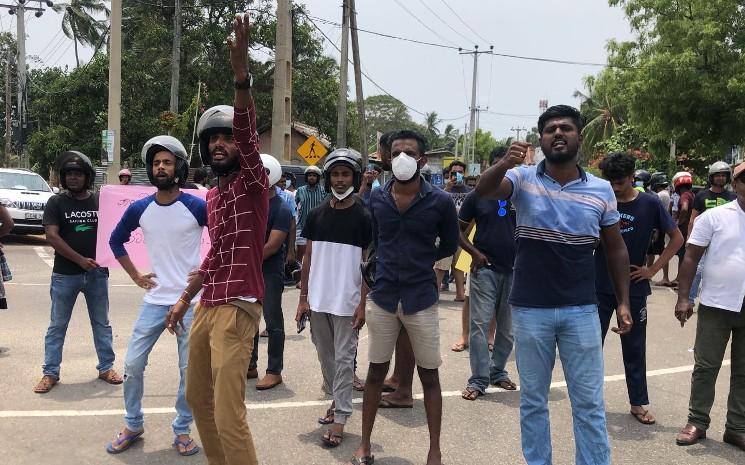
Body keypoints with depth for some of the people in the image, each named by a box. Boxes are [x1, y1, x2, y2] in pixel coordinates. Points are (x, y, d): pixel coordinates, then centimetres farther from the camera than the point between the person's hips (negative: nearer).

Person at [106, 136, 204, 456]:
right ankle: (133, 426, 25)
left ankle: (182, 430, 21)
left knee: (189, 370, 4)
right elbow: (116, 240, 18)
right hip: (154, 300, 3)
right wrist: (135, 276, 11)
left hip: (191, 302, -3)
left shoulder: (197, 207, -9)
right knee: (133, 364, 5)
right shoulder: (139, 209, 2)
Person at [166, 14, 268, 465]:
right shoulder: (212, 195, 16)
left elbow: (248, 132, -27)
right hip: (206, 306, 9)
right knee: (198, 398, 20)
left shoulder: (253, 182, -8)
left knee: (229, 416, -10)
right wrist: (185, 297, 25)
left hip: (237, 308, -9)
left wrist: (242, 77, -42)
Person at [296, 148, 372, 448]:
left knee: (343, 359, 1)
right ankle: (335, 399, 33)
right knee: (325, 356, 15)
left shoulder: (363, 217, -5)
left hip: (347, 302, -4)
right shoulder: (316, 214, 5)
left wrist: (363, 303, -10)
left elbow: (368, 263, -5)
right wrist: (303, 297, 4)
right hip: (317, 300, 4)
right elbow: (308, 257, 8)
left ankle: (340, 418, 7)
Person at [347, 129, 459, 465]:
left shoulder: (440, 202, -7)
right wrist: (392, 266, 10)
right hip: (383, 297, 2)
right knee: (376, 371, 11)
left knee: (429, 376, 7)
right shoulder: (376, 199, 1)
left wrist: (420, 264, 7)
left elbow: (449, 246, 8)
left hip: (422, 300, -2)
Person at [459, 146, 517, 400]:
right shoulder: (477, 196, 2)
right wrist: (475, 252, -8)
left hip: (515, 269, 2)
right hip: (485, 268, -2)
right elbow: (459, 230, 5)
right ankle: (478, 380, 1)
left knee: (507, 327, 11)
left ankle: (498, 371, 27)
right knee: (480, 324, -5)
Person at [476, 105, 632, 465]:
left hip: (582, 310, 1)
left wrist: (623, 302, 5)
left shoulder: (601, 190, 1)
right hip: (530, 310, -1)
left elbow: (615, 249, 9)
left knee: (589, 402, 9)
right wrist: (505, 163, -46)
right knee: (532, 399, 14)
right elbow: (484, 190, -25)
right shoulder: (523, 179, -5)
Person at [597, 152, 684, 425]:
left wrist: (653, 269, -4)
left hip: (633, 288, 0)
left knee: (634, 347, 10)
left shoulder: (650, 204, -5)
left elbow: (677, 239, 2)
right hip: (600, 287, 1)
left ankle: (639, 403, 22)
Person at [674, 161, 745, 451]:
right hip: (716, 305, -3)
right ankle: (697, 422, 17)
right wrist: (683, 298, -8)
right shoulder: (714, 217, -3)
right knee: (706, 366, 6)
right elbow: (691, 257, -3)